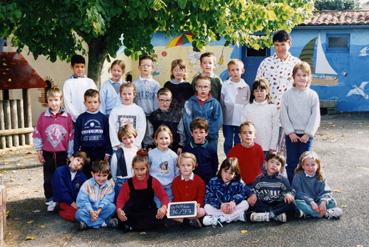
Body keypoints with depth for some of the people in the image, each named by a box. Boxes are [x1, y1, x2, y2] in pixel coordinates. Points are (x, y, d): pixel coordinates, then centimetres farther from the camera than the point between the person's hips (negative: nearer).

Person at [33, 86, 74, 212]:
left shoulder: (67, 117, -6)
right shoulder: (43, 117, -3)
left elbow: (71, 136, -2)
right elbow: (37, 135, 1)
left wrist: (70, 153, -1)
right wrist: (39, 152, 0)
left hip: (62, 153, -1)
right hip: (48, 154, 1)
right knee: (48, 178, 7)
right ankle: (50, 200, 19)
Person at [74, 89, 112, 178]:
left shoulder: (103, 118, 1)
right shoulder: (81, 118, 1)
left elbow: (107, 136, 3)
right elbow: (76, 137, 4)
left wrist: (108, 153, -1)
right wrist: (76, 153, 1)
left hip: (100, 152, 0)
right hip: (85, 152, 0)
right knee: (86, 176, 9)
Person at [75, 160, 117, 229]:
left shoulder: (109, 184, -7)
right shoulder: (87, 184, -10)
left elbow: (107, 200, -14)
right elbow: (83, 200, -16)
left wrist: (99, 210, -29)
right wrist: (91, 211, -30)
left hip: (101, 210, 1)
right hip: (89, 209, -1)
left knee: (112, 207, -27)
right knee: (79, 214, -32)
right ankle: (104, 222, -27)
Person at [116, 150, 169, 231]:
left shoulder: (153, 181, -4)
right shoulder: (128, 183, -2)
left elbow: (164, 196, -4)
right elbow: (121, 200, 0)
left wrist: (164, 207, -26)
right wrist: (119, 210, -23)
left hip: (149, 214, 1)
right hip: (133, 215, -1)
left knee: (160, 218, -31)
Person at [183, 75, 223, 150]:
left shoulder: (215, 103, 2)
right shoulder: (189, 103, 1)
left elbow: (219, 121, -3)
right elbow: (187, 121, -6)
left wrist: (208, 133, -13)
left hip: (211, 139, 1)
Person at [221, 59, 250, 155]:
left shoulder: (246, 87, 1)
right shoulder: (225, 85, -2)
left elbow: (248, 104, 6)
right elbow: (221, 102, 0)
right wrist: (221, 118, -3)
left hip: (241, 120, 1)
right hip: (228, 120, 0)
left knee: (238, 143, 8)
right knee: (228, 143, 6)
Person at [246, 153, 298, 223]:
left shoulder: (283, 180, 8)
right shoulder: (259, 179, 8)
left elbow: (289, 191, 5)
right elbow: (254, 191, 4)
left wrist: (289, 195, -19)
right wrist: (253, 196, -19)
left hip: (278, 205, 0)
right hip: (263, 205, 0)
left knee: (290, 204, -28)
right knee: (252, 204, -28)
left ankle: (265, 215, -35)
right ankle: (278, 215, -33)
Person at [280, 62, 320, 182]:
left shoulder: (313, 95, -1)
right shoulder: (287, 95, 0)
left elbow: (315, 116, -3)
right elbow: (284, 115, -3)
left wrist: (308, 133, -10)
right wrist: (290, 132, -10)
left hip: (306, 134, 0)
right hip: (291, 134, 0)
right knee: (291, 162, 5)